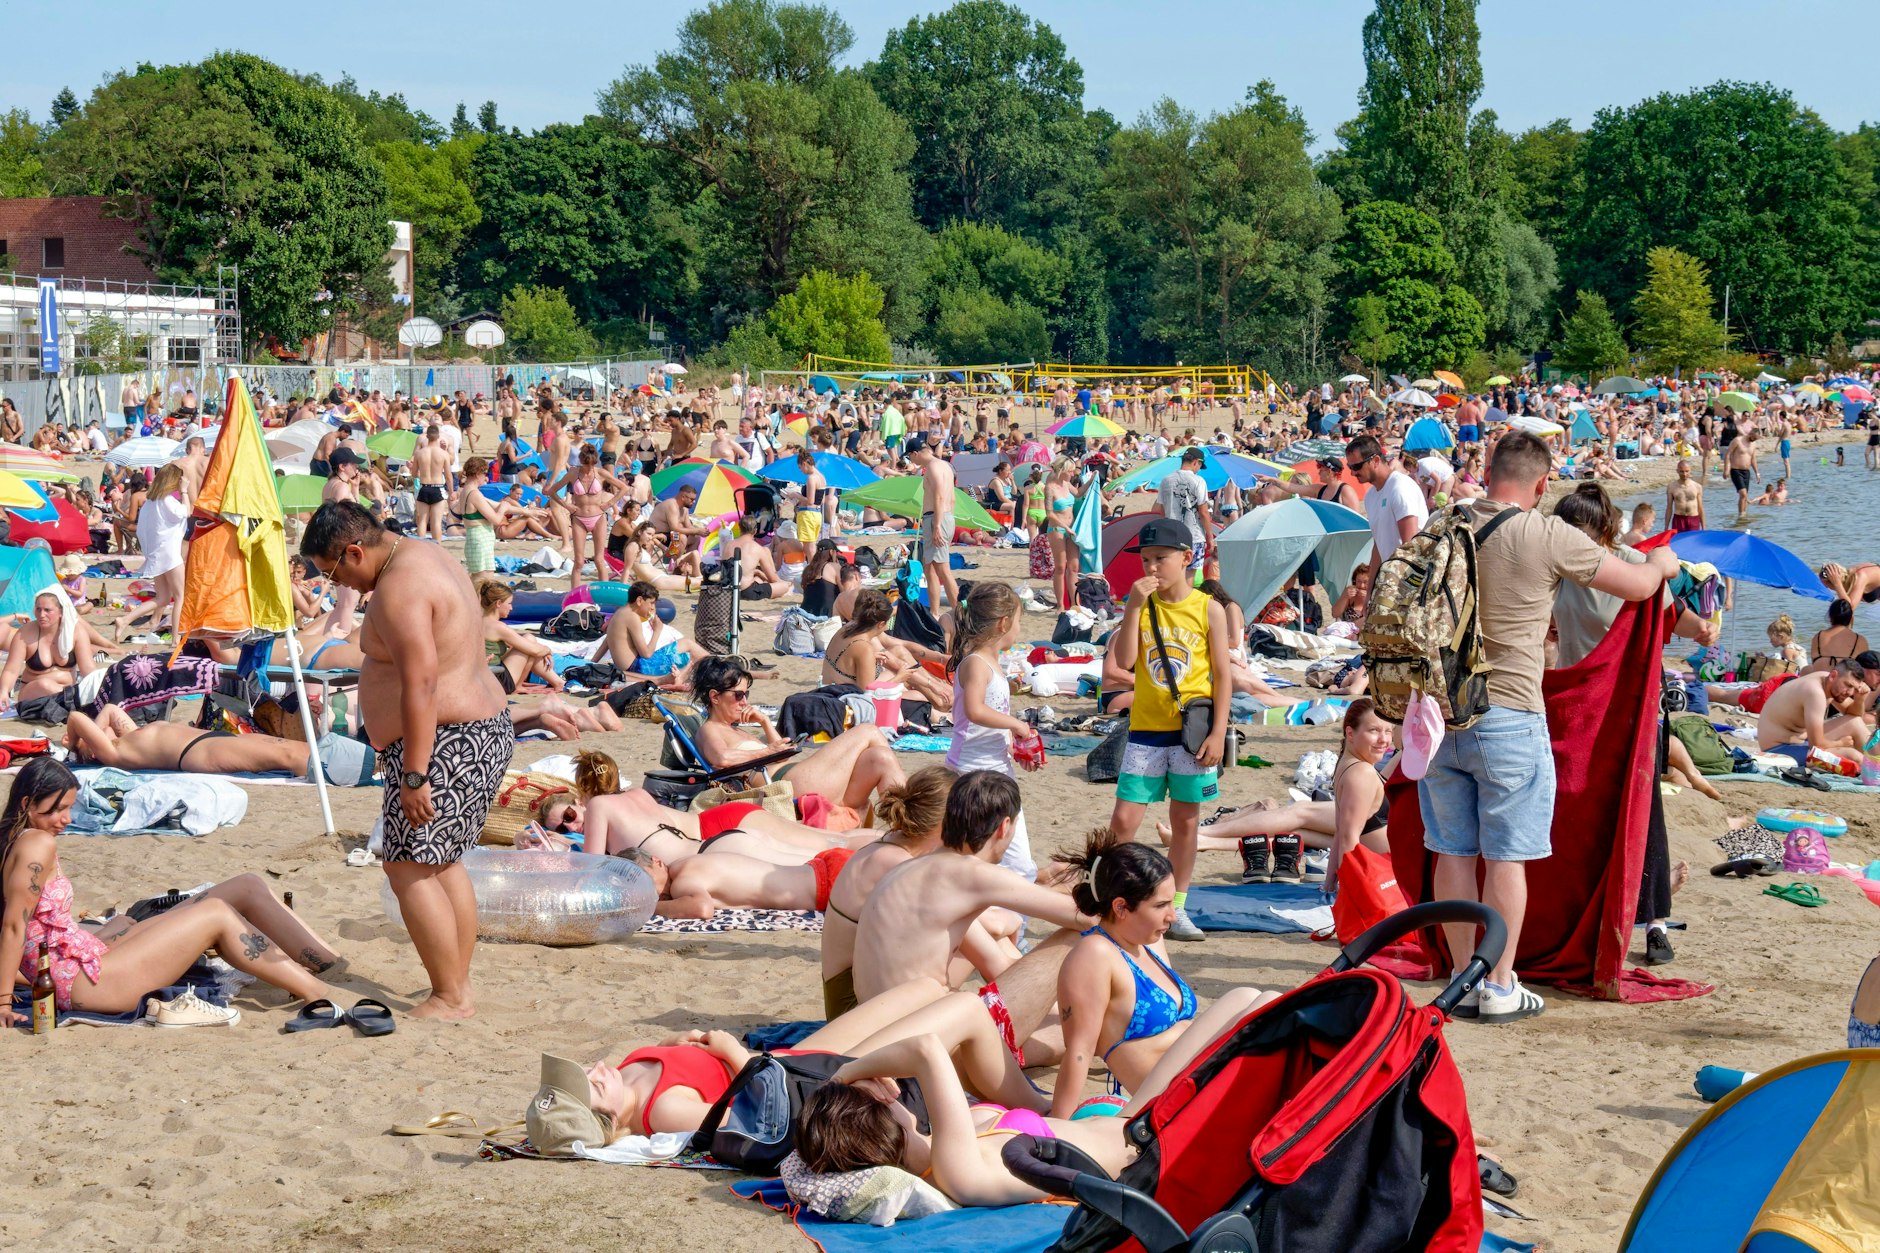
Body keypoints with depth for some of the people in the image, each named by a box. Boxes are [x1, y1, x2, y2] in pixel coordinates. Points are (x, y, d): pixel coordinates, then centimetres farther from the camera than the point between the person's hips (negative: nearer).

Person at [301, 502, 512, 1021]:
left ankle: (451, 997, -4)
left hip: (446, 743, -11)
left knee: (409, 868, -7)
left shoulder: (399, 588, -18)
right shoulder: (427, 558, 14)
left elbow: (421, 685, -25)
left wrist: (413, 776, -24)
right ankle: (458, 984, 20)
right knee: (443, 862, 17)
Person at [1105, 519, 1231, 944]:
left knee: (1185, 820, 7)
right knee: (1123, 820, -5)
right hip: (1146, 728, 1)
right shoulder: (1141, 605, 3)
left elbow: (1223, 675, -1)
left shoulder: (1208, 609, -1)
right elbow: (1124, 660, -10)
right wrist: (1135, 606, -15)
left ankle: (1175, 909, 17)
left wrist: (1218, 733, -7)